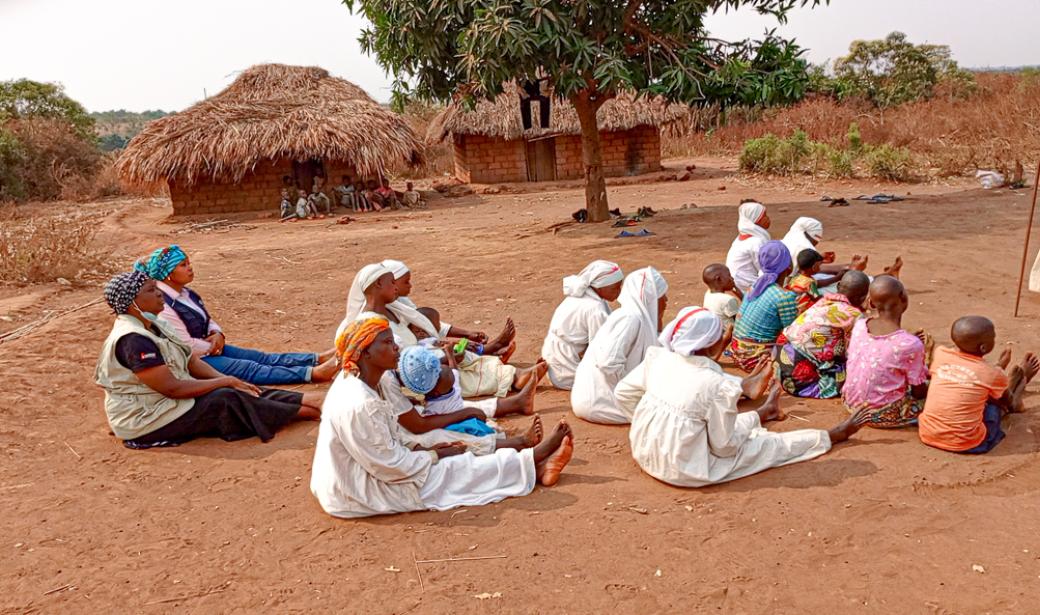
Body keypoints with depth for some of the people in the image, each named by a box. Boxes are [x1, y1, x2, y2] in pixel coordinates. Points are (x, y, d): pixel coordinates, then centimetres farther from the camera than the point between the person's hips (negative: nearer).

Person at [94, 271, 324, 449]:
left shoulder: (151, 326, 7)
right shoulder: (132, 340, -24)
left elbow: (192, 362, 6)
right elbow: (172, 388, -27)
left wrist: (228, 380, -8)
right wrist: (225, 381, -19)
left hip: (166, 403, 9)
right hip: (146, 421, -9)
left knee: (241, 391, -5)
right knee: (225, 401, -19)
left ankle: (308, 400, -8)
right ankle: (304, 410, -13)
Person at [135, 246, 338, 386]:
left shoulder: (186, 294, 8)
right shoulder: (164, 307, -23)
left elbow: (208, 320, 17)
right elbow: (187, 347, -25)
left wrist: (217, 334, -5)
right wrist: (212, 346, -8)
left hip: (208, 349, 10)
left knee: (263, 357, -2)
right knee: (249, 368, -20)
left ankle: (318, 359, -8)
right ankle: (313, 373, -29)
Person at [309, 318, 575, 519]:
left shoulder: (353, 382, 0)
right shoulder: (358, 405, -31)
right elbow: (389, 465, -24)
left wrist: (422, 450, 3)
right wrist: (434, 456, -9)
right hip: (354, 497, -9)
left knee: (455, 461, 7)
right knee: (460, 470, -3)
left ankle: (532, 466, 12)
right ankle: (533, 461, 12)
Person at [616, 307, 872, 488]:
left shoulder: (658, 357, -8)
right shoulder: (718, 386, -23)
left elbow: (623, 393, 2)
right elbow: (724, 447, -15)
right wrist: (746, 424, 5)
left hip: (644, 453, 6)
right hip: (685, 470, -6)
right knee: (769, 444, 14)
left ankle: (761, 413, 57)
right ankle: (831, 436, 33)